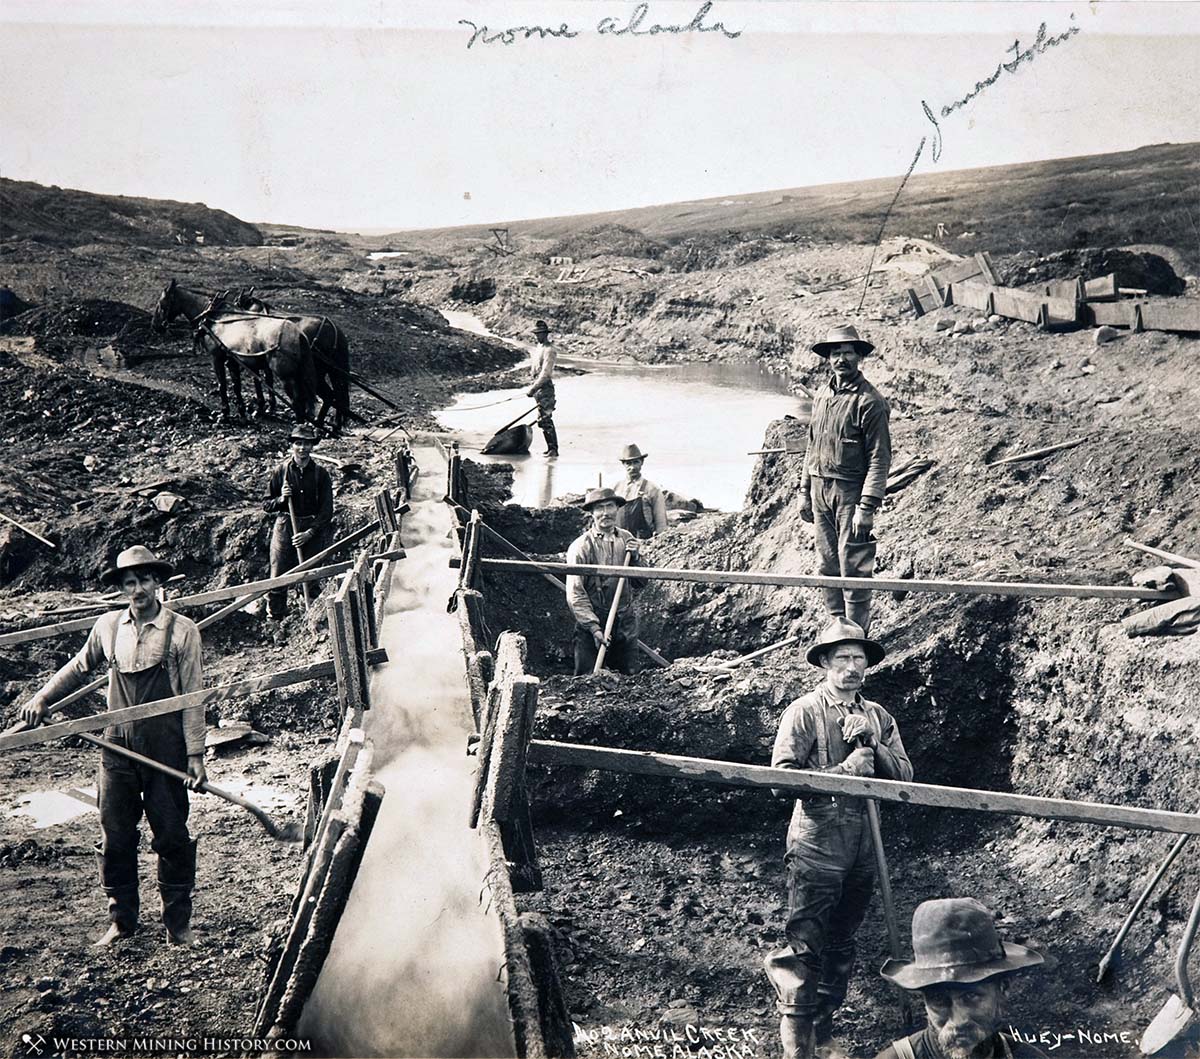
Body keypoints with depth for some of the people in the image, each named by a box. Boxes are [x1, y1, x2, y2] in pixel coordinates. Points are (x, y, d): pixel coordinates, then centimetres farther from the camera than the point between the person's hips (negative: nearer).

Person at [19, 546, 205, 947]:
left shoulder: (182, 630, -6)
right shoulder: (107, 627, 5)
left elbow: (193, 696, -5)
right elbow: (78, 667, 24)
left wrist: (195, 753, -8)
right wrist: (42, 698, 13)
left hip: (165, 749, -3)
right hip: (117, 748, 3)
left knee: (172, 837, 4)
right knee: (114, 838, 8)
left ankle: (178, 923, 17)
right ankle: (121, 920, 22)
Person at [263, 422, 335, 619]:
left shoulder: (320, 474, 0)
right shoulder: (280, 471, 1)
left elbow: (327, 511, -2)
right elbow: (267, 506, 7)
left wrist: (309, 533, -12)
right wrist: (281, 499, -14)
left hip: (312, 531, 0)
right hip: (284, 529, 0)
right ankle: (275, 622, 13)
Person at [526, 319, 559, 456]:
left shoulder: (548, 350, -12)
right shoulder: (537, 348, 17)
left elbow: (545, 373, -19)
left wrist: (533, 388, -19)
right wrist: (532, 387, 15)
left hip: (545, 387, -9)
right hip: (537, 387, 9)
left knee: (545, 419, -12)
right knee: (543, 420, 10)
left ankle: (553, 449, -10)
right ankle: (551, 448, 16)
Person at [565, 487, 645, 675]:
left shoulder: (627, 539, 7)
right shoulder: (581, 546, -8)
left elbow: (640, 583, 12)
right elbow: (575, 594, -11)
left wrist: (634, 558, -6)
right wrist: (594, 627, -18)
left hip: (625, 626, 4)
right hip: (591, 626, -4)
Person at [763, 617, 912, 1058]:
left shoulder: (878, 717, 11)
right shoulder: (804, 712, -6)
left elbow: (904, 775, 4)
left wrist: (871, 744, -12)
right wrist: (846, 769, -16)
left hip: (864, 848, 6)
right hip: (817, 846, -6)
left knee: (842, 944, 16)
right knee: (805, 948, -8)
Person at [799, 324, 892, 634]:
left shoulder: (869, 401, -10)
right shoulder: (821, 396, 11)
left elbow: (879, 458, -13)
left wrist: (867, 507, -19)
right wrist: (804, 491, 16)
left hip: (851, 492, -7)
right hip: (821, 491, 7)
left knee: (853, 569, -3)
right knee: (827, 566, 12)